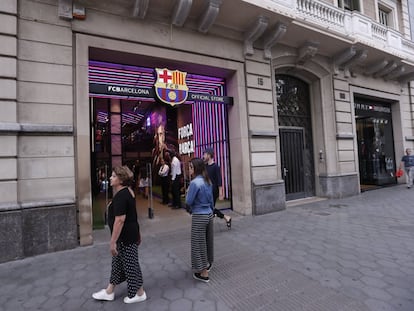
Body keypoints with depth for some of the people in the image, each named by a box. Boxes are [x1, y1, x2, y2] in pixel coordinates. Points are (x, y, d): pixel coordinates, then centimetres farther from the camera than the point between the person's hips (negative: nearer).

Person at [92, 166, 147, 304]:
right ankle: (109, 291, 40)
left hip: (125, 236, -10)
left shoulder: (121, 196, -25)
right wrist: (137, 233, 23)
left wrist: (113, 241, -22)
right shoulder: (127, 191, 7)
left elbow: (120, 220, -28)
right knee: (117, 262, 22)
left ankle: (140, 293, 26)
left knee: (130, 264, 7)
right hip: (130, 233, 10)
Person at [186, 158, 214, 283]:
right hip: (209, 214, 8)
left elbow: (189, 201, -17)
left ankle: (203, 273, 17)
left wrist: (188, 192, 1)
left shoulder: (195, 183, -21)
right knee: (208, 240, 21)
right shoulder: (207, 181, 4)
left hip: (199, 216, -8)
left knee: (199, 243, 6)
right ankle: (208, 262, 42)